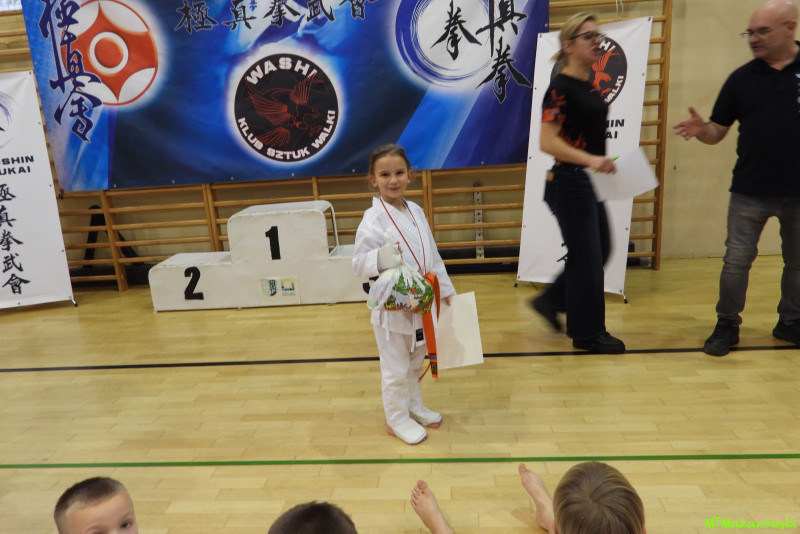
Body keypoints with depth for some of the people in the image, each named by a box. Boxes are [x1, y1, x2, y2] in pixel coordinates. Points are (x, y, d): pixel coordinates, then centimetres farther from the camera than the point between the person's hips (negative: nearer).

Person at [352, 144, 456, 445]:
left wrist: (445, 289, 13)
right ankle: (397, 420, 27)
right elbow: (359, 264, -16)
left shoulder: (416, 211, 3)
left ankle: (414, 407, 43)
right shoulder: (373, 219, -17)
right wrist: (381, 258, -35)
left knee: (415, 362, 23)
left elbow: (431, 254, 11)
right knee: (395, 369, 7)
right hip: (391, 307, -6)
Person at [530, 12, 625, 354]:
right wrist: (590, 160, -31)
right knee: (587, 259, 0)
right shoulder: (561, 87, -14)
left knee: (599, 253, 16)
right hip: (570, 182, -9)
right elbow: (547, 141, -23)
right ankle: (587, 333, 15)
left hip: (590, 183, 9)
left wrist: (599, 163, 20)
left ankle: (550, 301, 30)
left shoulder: (588, 86, 13)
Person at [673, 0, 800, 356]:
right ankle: (727, 326, 17)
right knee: (736, 261, 2)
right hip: (750, 191, 0)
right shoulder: (741, 78, 2)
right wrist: (700, 129, -19)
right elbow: (718, 132, 2)